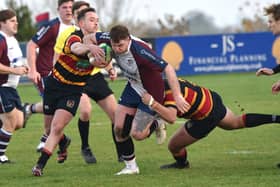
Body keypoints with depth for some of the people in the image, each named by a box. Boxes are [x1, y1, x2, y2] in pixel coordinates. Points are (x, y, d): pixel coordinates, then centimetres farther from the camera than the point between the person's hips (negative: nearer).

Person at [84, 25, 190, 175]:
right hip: (133, 87, 6)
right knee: (119, 129, -1)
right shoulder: (111, 39, -18)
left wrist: (177, 96, -38)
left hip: (151, 92, -6)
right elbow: (88, 38, 1)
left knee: (137, 134, -5)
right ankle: (131, 166, 17)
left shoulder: (139, 51, -37)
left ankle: (156, 125, 28)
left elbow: (168, 69, -35)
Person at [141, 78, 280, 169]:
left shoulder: (170, 94, -34)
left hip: (205, 118, -9)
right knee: (237, 123, 35)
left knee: (173, 146, 7)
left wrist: (153, 103, -56)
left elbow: (171, 118, -52)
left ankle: (181, 164, 41)